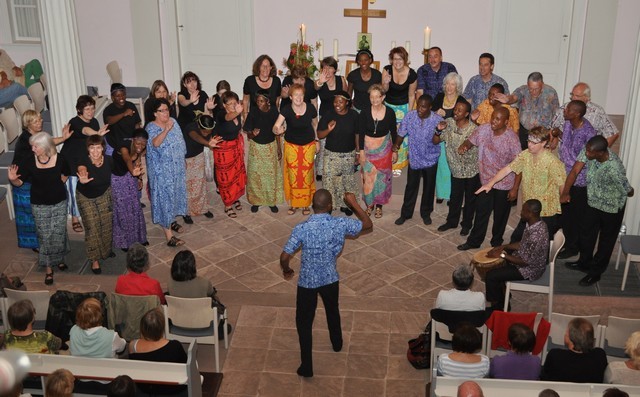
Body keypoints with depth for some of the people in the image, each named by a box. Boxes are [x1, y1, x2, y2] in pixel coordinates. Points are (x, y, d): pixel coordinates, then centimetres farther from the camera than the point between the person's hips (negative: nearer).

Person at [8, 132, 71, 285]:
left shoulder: (59, 159, -13)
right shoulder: (29, 161, -15)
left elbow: (65, 174, 10)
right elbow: (20, 182, -10)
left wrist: (56, 186, 5)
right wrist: (12, 179, -31)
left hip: (59, 203, 1)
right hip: (40, 206, -1)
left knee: (59, 234, 13)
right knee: (45, 237, 5)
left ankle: (59, 259, 39)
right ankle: (49, 268, 18)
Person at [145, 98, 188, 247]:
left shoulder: (173, 122, 2)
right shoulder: (151, 127, -17)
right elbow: (155, 143, -38)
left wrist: (183, 162, 18)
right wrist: (166, 130, -51)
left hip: (177, 168, 7)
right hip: (162, 171, -7)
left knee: (175, 193, 21)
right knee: (165, 197, -4)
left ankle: (172, 220, 44)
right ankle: (169, 236, -2)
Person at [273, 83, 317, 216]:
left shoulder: (310, 108, -15)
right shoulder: (286, 110, -19)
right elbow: (276, 126, -30)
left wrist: (316, 141, 8)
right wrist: (277, 130, -54)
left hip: (308, 145, 1)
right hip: (291, 146, 0)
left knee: (306, 175, 7)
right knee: (293, 175, 5)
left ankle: (305, 203, 24)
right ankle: (294, 203, 23)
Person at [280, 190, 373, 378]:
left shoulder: (301, 229, -24)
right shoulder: (340, 224, -19)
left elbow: (284, 257, -20)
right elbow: (368, 224, -3)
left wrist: (287, 271, 1)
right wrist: (354, 203, 3)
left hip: (307, 281, -2)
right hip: (330, 278, 2)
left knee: (304, 322, 14)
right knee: (333, 311, 30)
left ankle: (306, 367, 18)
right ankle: (337, 343, 55)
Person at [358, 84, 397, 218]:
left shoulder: (390, 112, -11)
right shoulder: (365, 112, -12)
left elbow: (393, 132, 0)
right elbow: (361, 133, -6)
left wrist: (395, 151, 3)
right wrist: (361, 151, -8)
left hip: (384, 147, 0)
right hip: (368, 147, 0)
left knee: (382, 176, 7)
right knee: (368, 176, 4)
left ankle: (379, 205, 21)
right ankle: (369, 204, 21)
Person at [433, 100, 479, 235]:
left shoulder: (473, 129, -22)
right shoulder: (448, 123, -10)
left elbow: (480, 150, -14)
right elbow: (435, 141, -5)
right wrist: (439, 130, -25)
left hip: (472, 170, -3)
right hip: (456, 169, 4)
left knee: (470, 199, 15)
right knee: (455, 197, 20)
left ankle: (466, 224, 33)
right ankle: (452, 221, 39)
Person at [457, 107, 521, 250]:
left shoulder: (512, 139, -23)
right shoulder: (483, 129, -11)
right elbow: (470, 141, 6)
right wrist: (464, 146, -19)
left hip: (504, 184, -4)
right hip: (486, 180, 4)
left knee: (500, 215, 15)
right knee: (481, 212, 17)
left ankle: (496, 243, 35)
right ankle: (474, 241, 34)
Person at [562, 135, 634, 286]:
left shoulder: (614, 169, -39)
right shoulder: (589, 151, -23)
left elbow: (629, 192, -23)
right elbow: (575, 171, -17)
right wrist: (565, 192, -24)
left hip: (611, 207, -6)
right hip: (593, 203, 6)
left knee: (606, 240, 16)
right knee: (586, 235, 23)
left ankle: (596, 272, 35)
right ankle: (584, 263, 47)